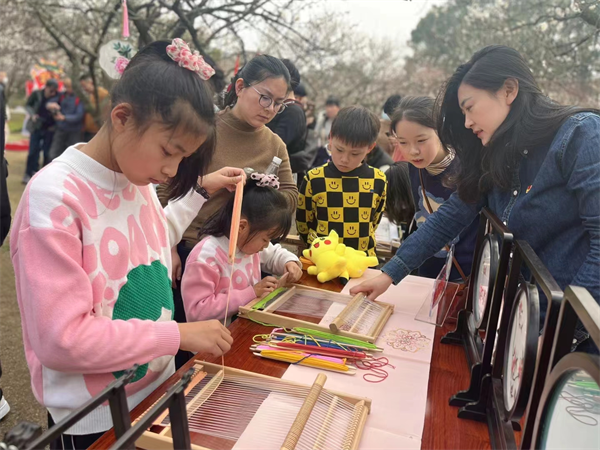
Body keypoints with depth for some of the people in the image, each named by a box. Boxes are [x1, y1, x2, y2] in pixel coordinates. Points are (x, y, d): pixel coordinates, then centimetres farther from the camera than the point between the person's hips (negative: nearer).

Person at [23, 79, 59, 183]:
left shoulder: (57, 98, -11)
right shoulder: (36, 94, -6)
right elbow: (28, 105, 7)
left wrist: (55, 125, -11)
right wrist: (32, 114, -10)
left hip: (50, 129, -1)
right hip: (36, 127, 1)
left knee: (47, 152, 3)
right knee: (33, 151, 2)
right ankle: (28, 174, 12)